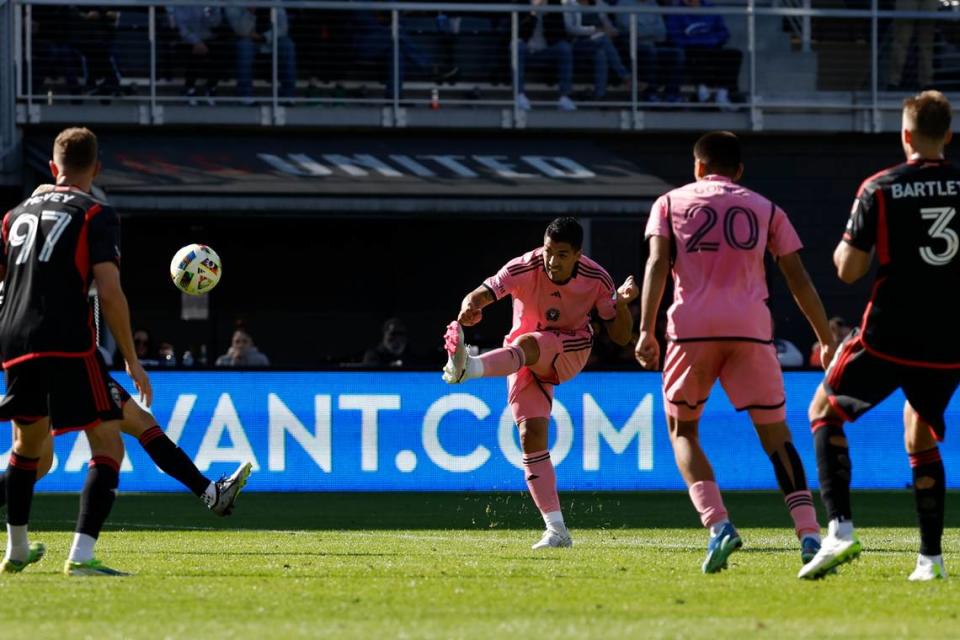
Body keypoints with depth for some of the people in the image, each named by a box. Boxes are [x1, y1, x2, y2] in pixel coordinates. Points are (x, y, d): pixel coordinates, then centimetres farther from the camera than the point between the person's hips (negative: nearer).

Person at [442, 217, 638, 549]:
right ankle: (556, 530, -13)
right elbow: (483, 293, -32)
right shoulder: (523, 269, -19)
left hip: (570, 352, -1)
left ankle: (467, 367, -65)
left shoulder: (596, 279, -14)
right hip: (523, 358, 1)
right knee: (531, 433, -15)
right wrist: (470, 306, -56)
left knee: (526, 344, -35)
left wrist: (622, 302, -26)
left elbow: (620, 336, -6)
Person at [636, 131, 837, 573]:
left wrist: (646, 331, -7)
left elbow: (657, 264, 0)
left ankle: (718, 525, -9)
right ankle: (809, 534, -13)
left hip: (692, 326, -1)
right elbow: (798, 279, 14)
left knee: (682, 431, 14)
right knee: (775, 434, 4)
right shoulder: (765, 209, 18)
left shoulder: (670, 203, 15)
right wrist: (826, 340, 18)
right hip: (750, 328, 1)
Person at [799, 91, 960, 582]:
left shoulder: (879, 189, -7)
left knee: (826, 410, 14)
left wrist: (844, 247, 15)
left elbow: (848, 269, -6)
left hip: (889, 336, -4)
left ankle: (840, 528, -4)